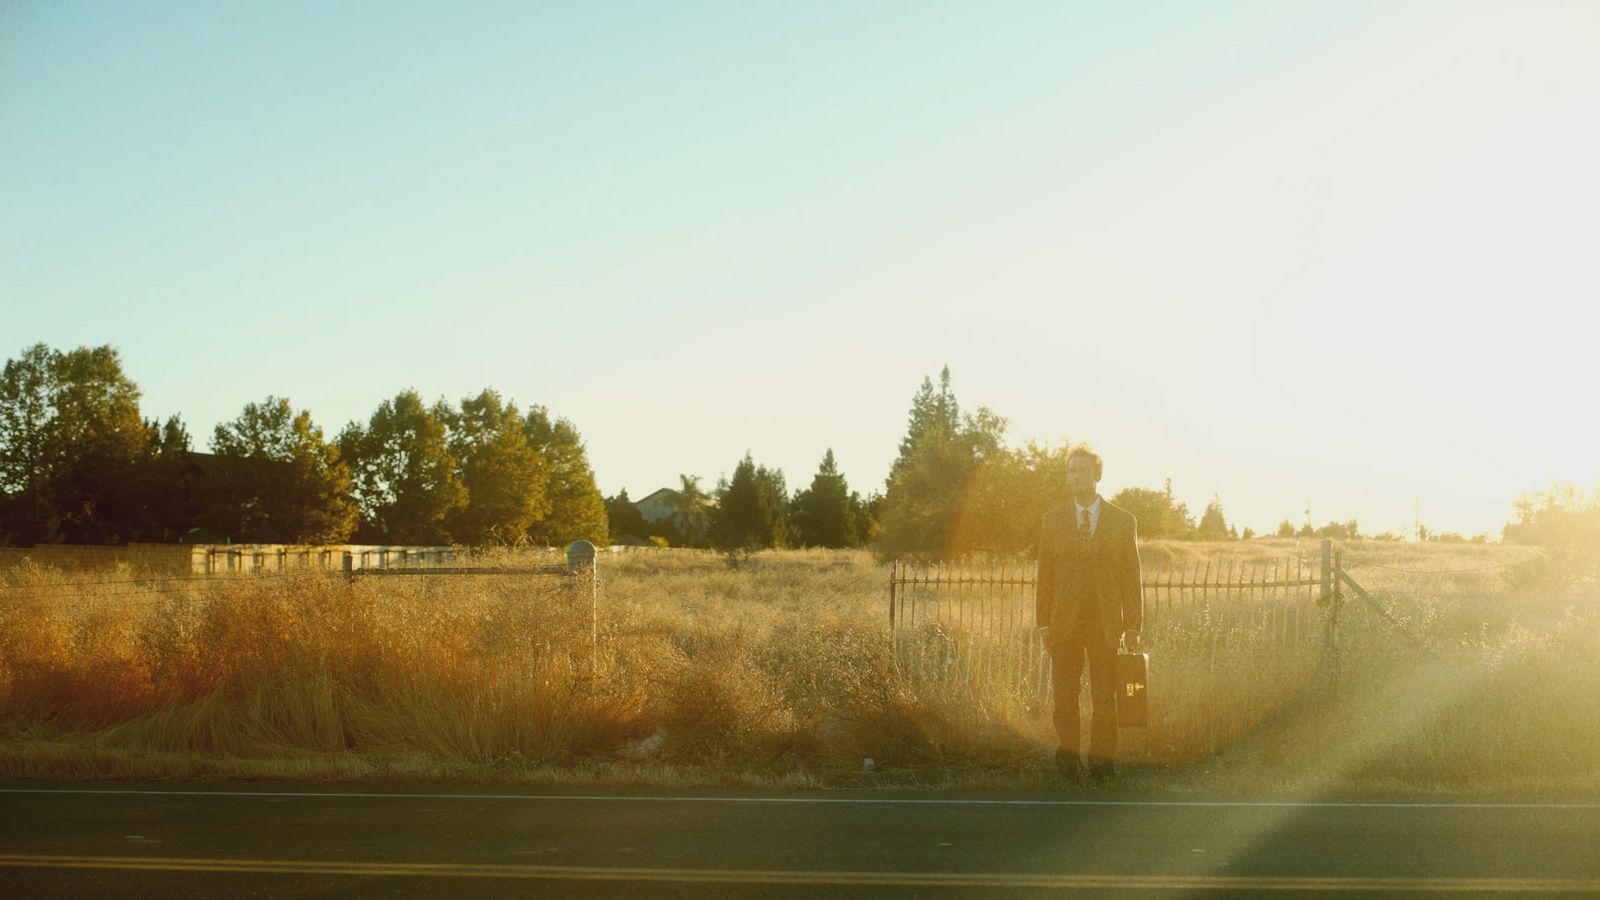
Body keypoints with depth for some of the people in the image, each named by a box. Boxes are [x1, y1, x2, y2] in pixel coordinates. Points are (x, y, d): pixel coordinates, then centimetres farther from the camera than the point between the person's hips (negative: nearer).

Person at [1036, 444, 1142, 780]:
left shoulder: (1122, 521, 5)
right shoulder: (1052, 520, 7)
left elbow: (1131, 576, 5)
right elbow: (1045, 574, 7)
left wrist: (1133, 626, 0)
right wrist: (1044, 622, 0)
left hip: (1106, 623, -1)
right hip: (1065, 622, 1)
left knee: (1105, 696, 1)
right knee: (1065, 695, 0)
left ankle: (1101, 760, 9)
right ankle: (1069, 757, 10)